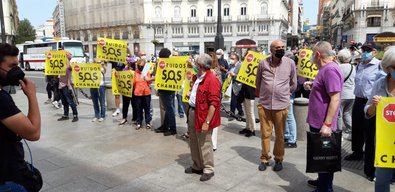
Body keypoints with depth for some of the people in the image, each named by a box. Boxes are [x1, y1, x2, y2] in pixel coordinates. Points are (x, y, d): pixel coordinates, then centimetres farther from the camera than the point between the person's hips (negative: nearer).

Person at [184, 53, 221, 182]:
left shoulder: (212, 80, -18)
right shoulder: (199, 78, 12)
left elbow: (214, 103, -22)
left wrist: (207, 122, -24)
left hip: (203, 115, -10)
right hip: (192, 112, 10)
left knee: (204, 144, 2)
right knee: (193, 142, 18)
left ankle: (208, 169, 19)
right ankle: (197, 166, 35)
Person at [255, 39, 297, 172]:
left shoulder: (290, 63, -1)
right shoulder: (263, 63, 0)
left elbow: (293, 84, 11)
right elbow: (258, 81, 15)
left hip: (281, 105, 0)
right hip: (264, 104, 1)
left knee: (280, 135, 10)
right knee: (265, 134, 10)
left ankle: (278, 159, 26)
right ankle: (265, 158, 25)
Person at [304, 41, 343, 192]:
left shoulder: (330, 69, -20)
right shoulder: (326, 68, 13)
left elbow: (335, 98, -26)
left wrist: (327, 124, -28)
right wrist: (313, 86, 9)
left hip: (323, 125, -10)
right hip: (317, 122, 10)